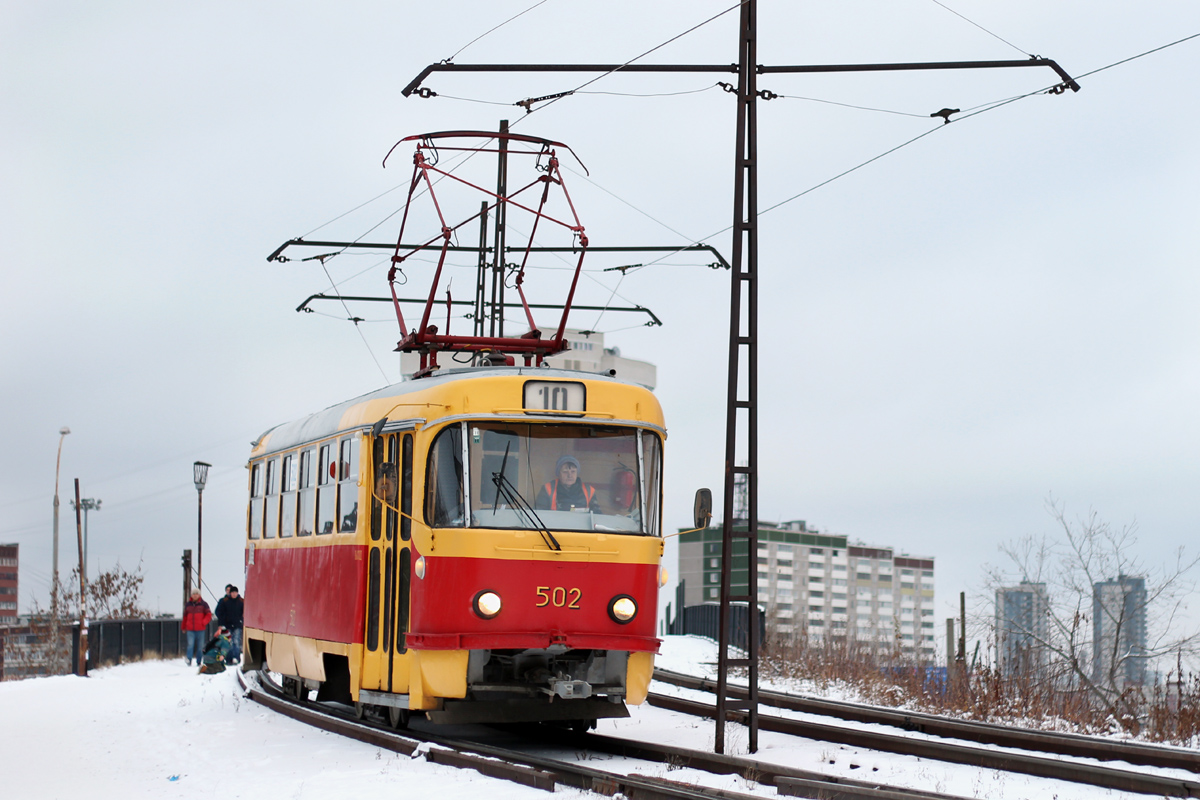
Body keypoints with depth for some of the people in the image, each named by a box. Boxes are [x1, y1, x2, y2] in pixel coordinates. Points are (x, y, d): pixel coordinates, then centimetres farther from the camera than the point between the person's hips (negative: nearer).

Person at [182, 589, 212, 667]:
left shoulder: (203, 604, 3)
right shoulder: (188, 605, 9)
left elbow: (209, 615, 4)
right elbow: (185, 616, 17)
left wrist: (203, 622, -10)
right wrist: (184, 628, 19)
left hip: (200, 629, -1)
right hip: (190, 629, 1)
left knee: (199, 646, 4)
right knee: (190, 644, -14)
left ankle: (199, 662, 12)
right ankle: (189, 660, -15)